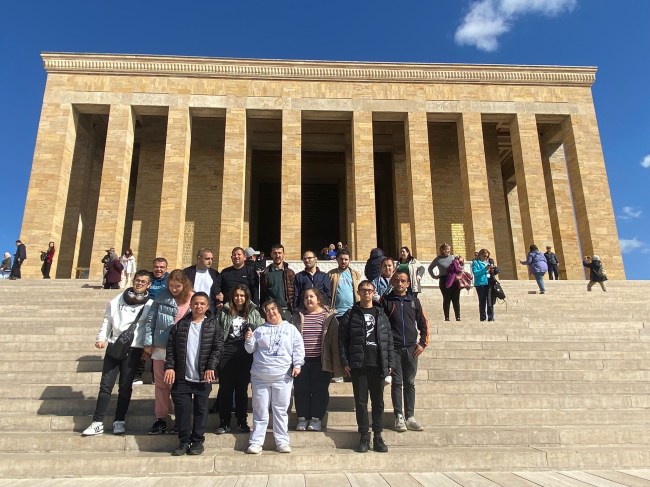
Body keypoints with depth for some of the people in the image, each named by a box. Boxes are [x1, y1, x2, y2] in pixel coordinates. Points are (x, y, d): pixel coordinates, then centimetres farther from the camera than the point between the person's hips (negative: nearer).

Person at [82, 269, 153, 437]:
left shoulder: (150, 305, -1)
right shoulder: (118, 300, 8)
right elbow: (107, 319, 12)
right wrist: (101, 338, 3)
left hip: (133, 349, -2)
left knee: (125, 387, 6)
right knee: (106, 385, 4)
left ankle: (119, 421, 19)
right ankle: (97, 422, 11)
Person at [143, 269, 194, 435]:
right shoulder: (162, 296, -4)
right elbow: (150, 319, 2)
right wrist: (148, 343, 1)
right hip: (160, 347, 2)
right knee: (161, 384, 12)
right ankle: (161, 419, 25)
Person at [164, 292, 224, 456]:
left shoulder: (213, 325, -1)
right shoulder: (181, 324, 5)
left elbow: (218, 347, -5)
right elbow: (171, 346, 4)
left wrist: (211, 367, -15)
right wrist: (169, 366, -6)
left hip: (203, 377, -1)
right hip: (182, 376, 2)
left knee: (201, 409, 7)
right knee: (182, 409, 5)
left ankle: (198, 441, 20)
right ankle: (184, 441, 19)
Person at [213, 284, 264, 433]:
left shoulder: (254, 313, 7)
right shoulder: (224, 312, 5)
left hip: (245, 355, 0)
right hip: (226, 353, 0)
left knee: (242, 388, 8)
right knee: (225, 388, 5)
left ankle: (242, 421, 20)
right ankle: (224, 422, 16)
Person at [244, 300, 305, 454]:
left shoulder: (291, 329, 7)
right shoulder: (260, 330, 12)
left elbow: (298, 348, 3)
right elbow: (251, 349, 11)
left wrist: (297, 365, -8)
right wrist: (248, 340, -9)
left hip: (282, 377, -1)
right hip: (260, 377, 1)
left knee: (281, 410, 5)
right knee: (260, 411, 6)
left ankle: (282, 441, 13)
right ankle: (256, 442, 12)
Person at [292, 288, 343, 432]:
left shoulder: (328, 316, 0)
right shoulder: (298, 316, 9)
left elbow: (334, 338, -2)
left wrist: (335, 362, -6)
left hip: (320, 361, -3)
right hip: (301, 360, 3)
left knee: (319, 390, 3)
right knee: (300, 390, 6)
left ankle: (316, 419, 15)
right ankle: (302, 419, 18)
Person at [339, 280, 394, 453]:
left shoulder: (381, 314, 10)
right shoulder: (350, 315, 3)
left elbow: (389, 340, 8)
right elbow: (342, 340, 0)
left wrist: (390, 363, 3)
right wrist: (345, 363, -7)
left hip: (378, 365, 2)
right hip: (358, 366, -2)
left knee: (378, 401, 8)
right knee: (361, 402, 5)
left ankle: (378, 436, 19)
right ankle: (364, 436, 15)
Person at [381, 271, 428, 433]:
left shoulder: (413, 300, 8)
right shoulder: (386, 300, 1)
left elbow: (423, 323, 12)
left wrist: (422, 343, 4)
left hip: (411, 348, 2)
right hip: (393, 348, -2)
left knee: (410, 383, 6)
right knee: (397, 382, 1)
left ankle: (410, 417, 13)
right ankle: (399, 416, 8)